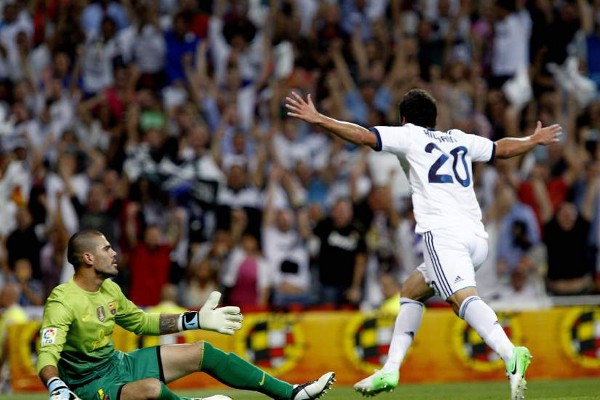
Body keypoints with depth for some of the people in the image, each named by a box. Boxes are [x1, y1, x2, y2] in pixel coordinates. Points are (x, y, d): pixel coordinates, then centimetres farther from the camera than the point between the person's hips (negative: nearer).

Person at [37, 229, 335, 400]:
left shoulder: (109, 289, 4)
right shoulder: (62, 302, -24)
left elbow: (142, 322, 20)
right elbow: (47, 359, -34)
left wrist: (197, 320, 17)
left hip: (119, 363, 9)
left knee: (202, 352, 3)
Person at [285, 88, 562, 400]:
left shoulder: (409, 135, 14)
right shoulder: (460, 139, 28)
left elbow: (363, 136, 4)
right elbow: (503, 148, 40)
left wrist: (317, 119, 11)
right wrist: (535, 140, 59)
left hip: (442, 231, -7)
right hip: (477, 237, 7)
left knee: (463, 298, -27)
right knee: (411, 290, 24)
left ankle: (511, 356, -51)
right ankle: (390, 371, 18)